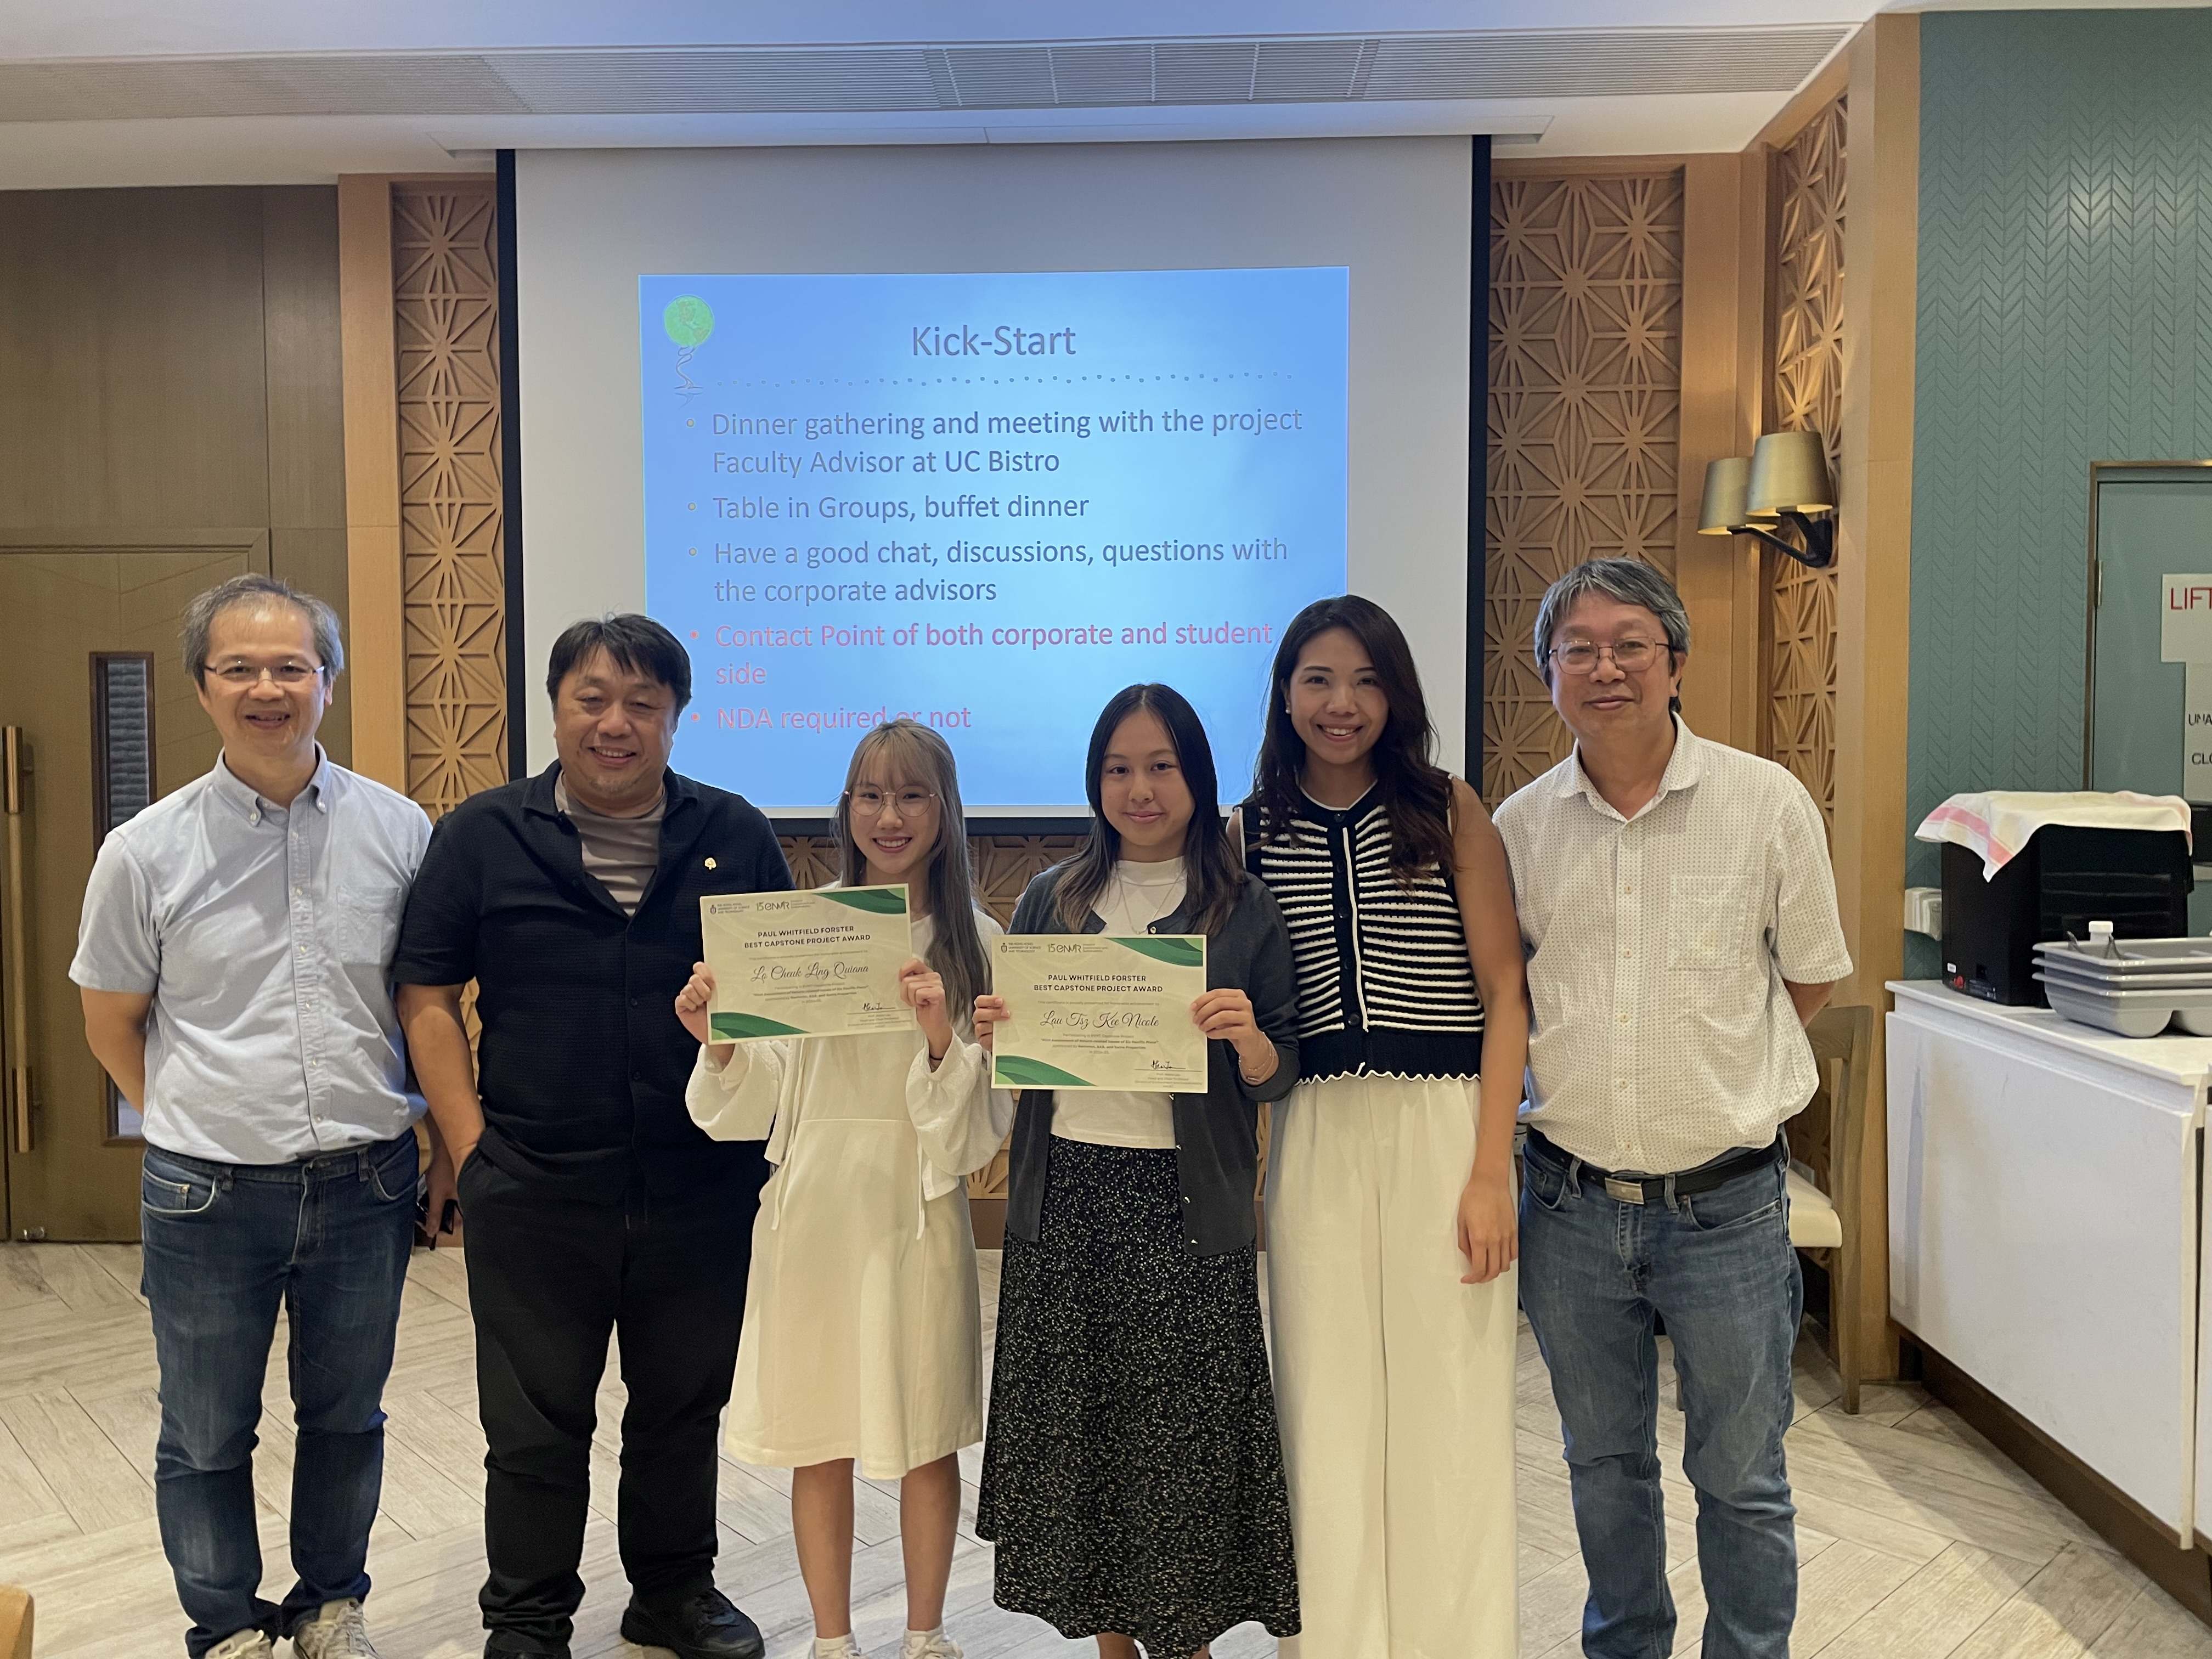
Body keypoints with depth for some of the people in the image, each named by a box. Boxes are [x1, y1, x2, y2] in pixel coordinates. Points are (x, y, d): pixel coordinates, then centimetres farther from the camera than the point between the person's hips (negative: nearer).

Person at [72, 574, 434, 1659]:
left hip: (365, 1184, 1)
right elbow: (110, 1023, 6)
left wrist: (431, 1133, 4)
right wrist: (200, 1126, 8)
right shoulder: (146, 851, -6)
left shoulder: (398, 830, -4)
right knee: (207, 1437, 15)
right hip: (208, 1193, -1)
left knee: (348, 1418, 18)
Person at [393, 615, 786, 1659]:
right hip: (534, 1192, -1)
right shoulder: (482, 835, 1)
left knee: (685, 1407, 16)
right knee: (535, 1422, 10)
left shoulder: (735, 836, 3)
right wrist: (471, 1146, -5)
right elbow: (427, 997, 1)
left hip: (702, 1190, 2)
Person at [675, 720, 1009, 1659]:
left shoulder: (976, 942, -2)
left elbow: (984, 1117, -4)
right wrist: (716, 1044, -16)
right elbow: (759, 1097, 2)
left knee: (927, 1439, 11)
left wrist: (942, 1038, -21)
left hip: (918, 1209, 0)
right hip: (810, 1204, 1)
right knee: (818, 1442, 11)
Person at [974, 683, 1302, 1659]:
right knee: (1075, 1425, 8)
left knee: (1181, 1431, 2)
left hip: (1183, 1206, -2)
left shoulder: (1245, 911, 1)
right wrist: (990, 1035, -7)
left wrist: (1248, 1041, -20)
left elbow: (1279, 1077, 1)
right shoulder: (1049, 901, 9)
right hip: (1062, 1196, 3)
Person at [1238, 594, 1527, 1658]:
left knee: (1448, 1407, 4)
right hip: (1313, 1134, 2)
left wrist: (1490, 1172, -9)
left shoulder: (1449, 810, 0)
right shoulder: (1250, 831, 7)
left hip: (1444, 1127, -2)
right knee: (1326, 1409, 8)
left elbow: (1504, 994, -3)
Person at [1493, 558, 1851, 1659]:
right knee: (1603, 1463, 19)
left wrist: (1715, 1067, 2)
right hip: (1570, 1202, 3)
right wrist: (1578, 1072, 3)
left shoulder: (1768, 802, -6)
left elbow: (1812, 977, 5)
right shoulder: (1520, 825, 0)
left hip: (1725, 1204, -2)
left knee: (1740, 1476, 11)